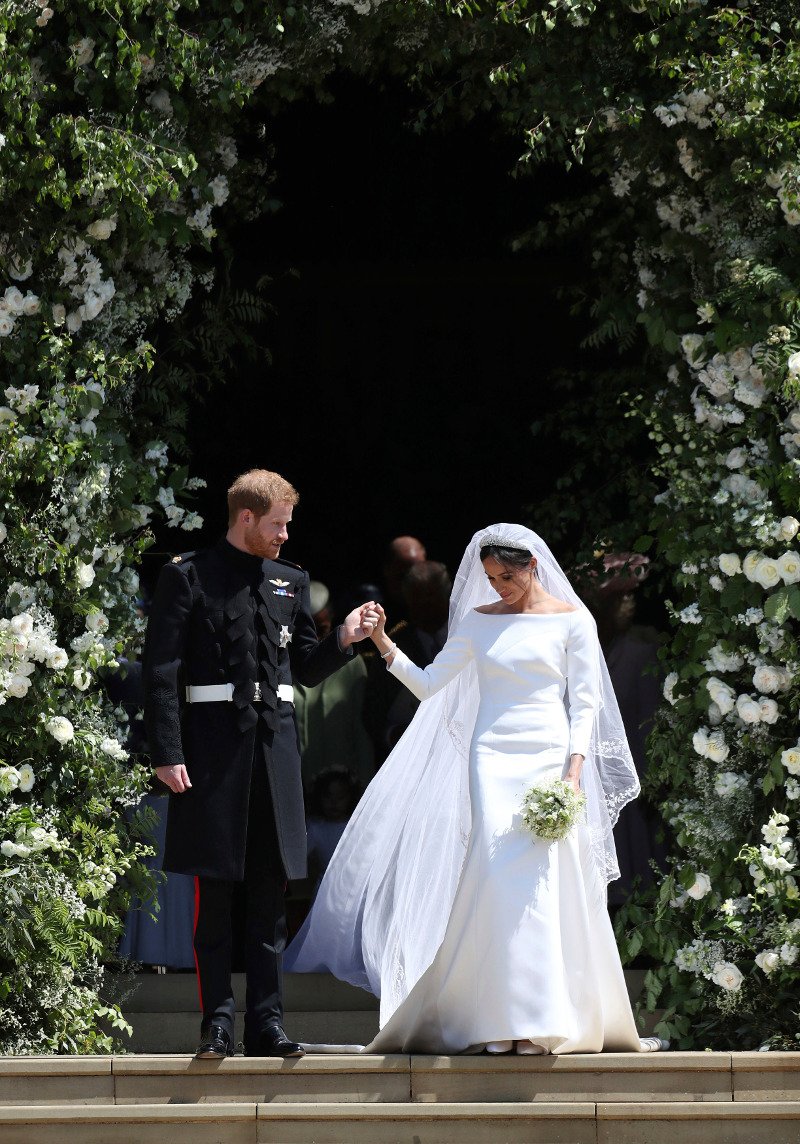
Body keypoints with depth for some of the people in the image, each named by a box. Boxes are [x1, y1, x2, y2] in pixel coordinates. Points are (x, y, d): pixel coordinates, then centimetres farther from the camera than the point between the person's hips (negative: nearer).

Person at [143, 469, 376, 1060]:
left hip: (275, 742, 5)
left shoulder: (291, 581, 14)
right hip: (212, 740, -5)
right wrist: (167, 754, -13)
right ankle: (218, 1023, 4)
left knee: (271, 895, 6)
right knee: (214, 895, -1)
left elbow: (307, 670, 19)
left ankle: (267, 1025, 9)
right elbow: (162, 672, -6)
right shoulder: (188, 577, -1)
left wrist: (343, 640, -1)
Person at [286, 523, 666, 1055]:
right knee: (499, 877, -10)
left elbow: (584, 703, 1)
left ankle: (550, 1016, -4)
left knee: (550, 882, -9)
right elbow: (428, 684, 11)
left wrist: (573, 771, -10)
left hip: (549, 758, -2)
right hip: (493, 758, 2)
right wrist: (384, 645, -2)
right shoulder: (479, 621, 13)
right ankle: (505, 1017, -9)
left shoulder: (571, 621, 4)